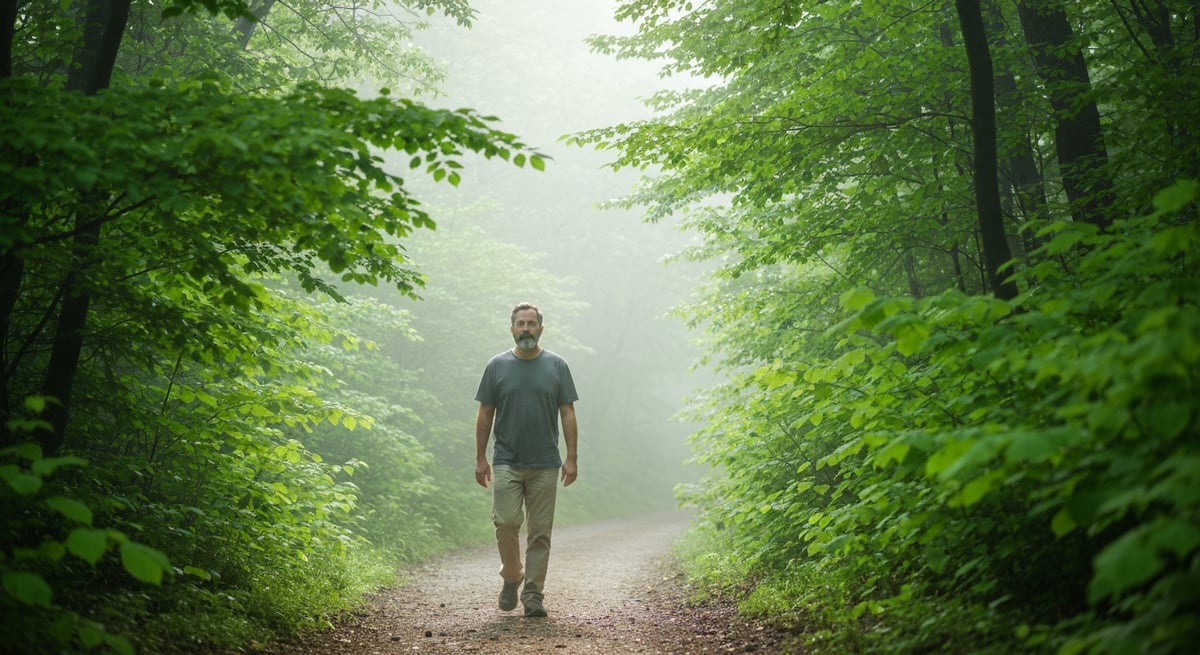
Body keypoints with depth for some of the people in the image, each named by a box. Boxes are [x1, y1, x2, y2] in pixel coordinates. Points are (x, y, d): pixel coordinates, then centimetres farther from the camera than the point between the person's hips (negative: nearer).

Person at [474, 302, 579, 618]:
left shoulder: (557, 366, 5)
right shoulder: (497, 366, 4)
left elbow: (567, 414, 4)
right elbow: (485, 414, 6)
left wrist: (571, 458, -3)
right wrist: (480, 458, 2)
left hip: (545, 464, 1)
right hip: (506, 462, 0)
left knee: (540, 532, 3)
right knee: (506, 522, -10)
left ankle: (533, 595, 11)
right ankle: (511, 575, 15)